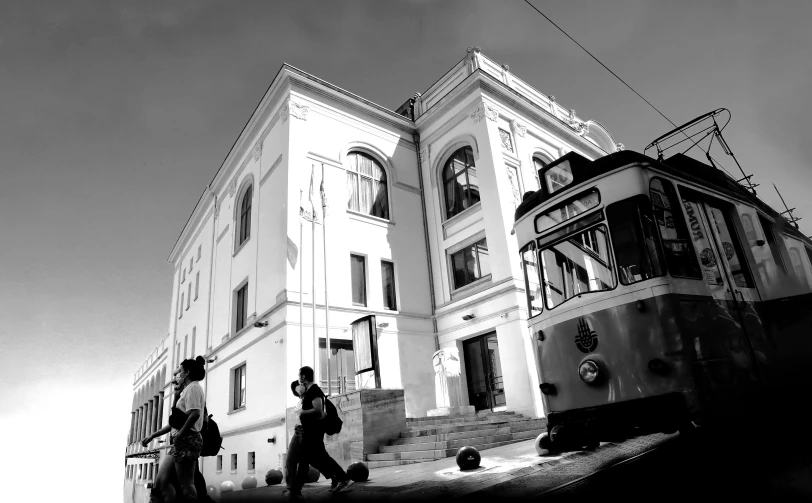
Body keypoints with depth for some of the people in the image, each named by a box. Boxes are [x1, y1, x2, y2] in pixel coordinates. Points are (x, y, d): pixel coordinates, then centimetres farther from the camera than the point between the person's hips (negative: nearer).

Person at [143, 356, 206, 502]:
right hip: (180, 442, 10)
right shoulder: (187, 391, 25)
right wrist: (152, 436, 26)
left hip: (187, 439, -10)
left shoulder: (193, 387, -7)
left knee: (186, 484, -8)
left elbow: (195, 414, -24)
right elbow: (175, 423, 28)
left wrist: (179, 435, -17)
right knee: (162, 480, 7)